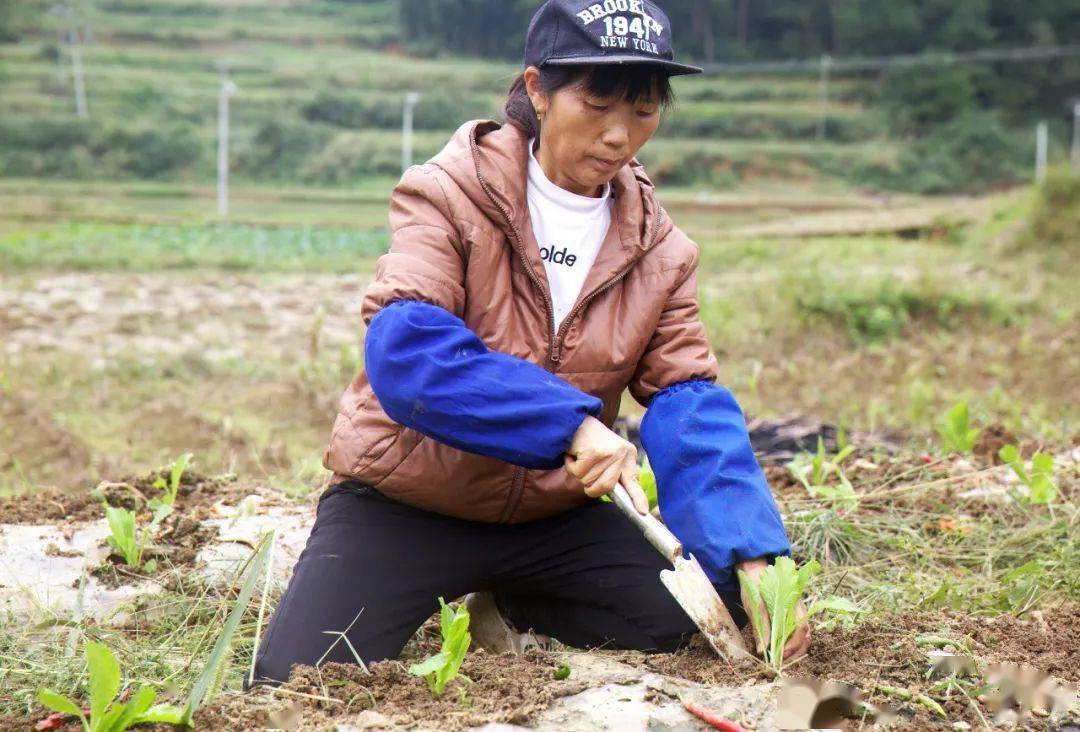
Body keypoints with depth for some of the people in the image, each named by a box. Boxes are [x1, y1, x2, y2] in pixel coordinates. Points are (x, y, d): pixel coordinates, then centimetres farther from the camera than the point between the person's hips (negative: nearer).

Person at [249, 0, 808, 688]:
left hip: (552, 514, 4)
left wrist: (752, 554, -24)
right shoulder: (449, 194, -12)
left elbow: (689, 403, -7)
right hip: (405, 506, -4)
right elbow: (405, 349, -27)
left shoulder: (660, 250, 2)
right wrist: (570, 423, -37)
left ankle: (508, 612, 8)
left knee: (705, 594, -14)